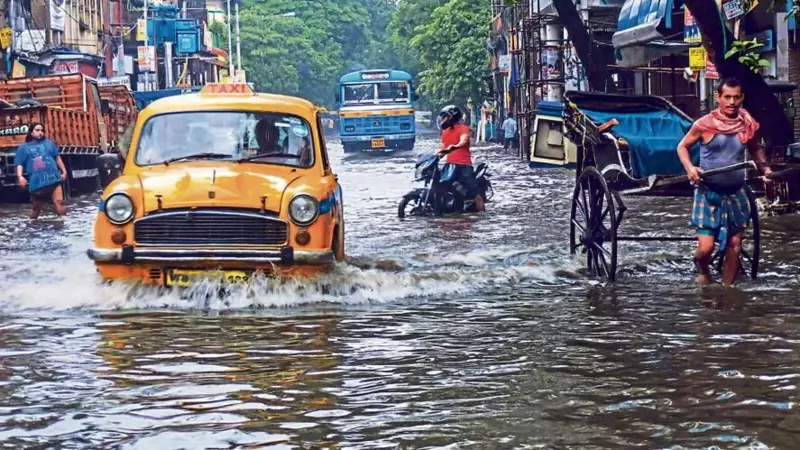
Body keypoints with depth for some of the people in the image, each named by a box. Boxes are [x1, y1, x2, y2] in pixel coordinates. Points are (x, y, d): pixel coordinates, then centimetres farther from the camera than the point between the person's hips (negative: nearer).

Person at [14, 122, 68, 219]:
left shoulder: (48, 143, 16)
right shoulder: (24, 147, 10)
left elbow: (57, 158, 21)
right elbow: (19, 164, 5)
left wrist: (64, 171, 17)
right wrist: (20, 176, -12)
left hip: (53, 179, 1)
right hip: (37, 182, -1)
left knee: (59, 202, -15)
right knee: (37, 207, 11)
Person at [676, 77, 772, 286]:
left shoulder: (749, 124, -1)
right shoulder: (705, 124, -12)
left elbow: (755, 149, 18)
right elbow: (682, 146, 1)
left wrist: (765, 168, 2)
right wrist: (690, 168, -17)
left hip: (736, 193, 4)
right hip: (708, 193, -3)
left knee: (734, 246, 6)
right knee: (706, 247, -10)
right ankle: (703, 272, 24)